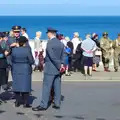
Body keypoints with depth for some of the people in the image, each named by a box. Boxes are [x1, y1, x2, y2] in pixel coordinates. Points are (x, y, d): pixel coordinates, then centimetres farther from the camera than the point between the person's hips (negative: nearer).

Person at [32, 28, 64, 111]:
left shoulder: (50, 43, -14)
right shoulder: (61, 43, 10)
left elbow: (52, 57, -18)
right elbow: (62, 56, 10)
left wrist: (59, 66, -11)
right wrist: (61, 64, 4)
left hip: (50, 68, -7)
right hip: (57, 69, 7)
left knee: (46, 87, -4)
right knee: (57, 86, 10)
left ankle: (43, 105, -1)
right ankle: (57, 103, 14)